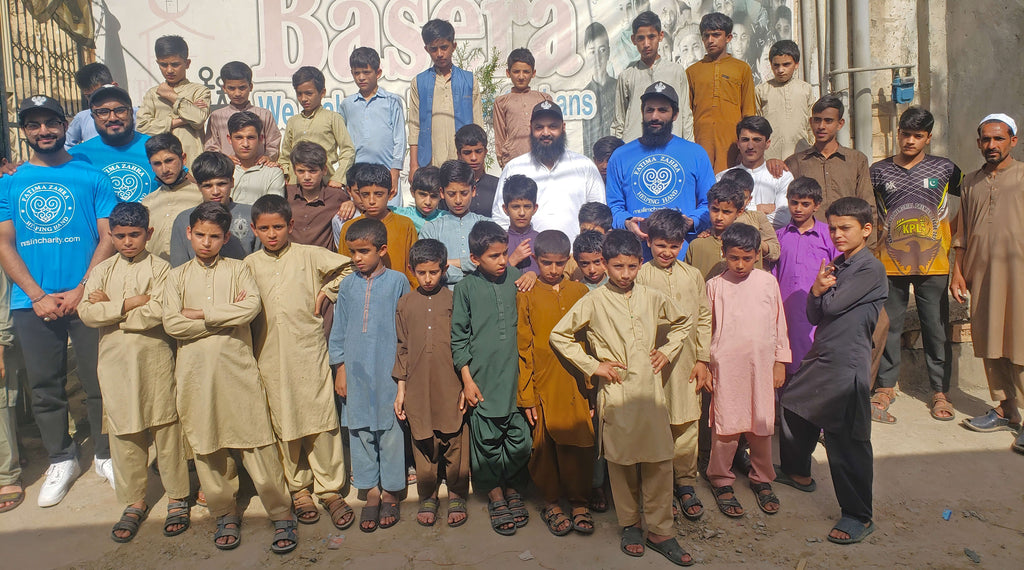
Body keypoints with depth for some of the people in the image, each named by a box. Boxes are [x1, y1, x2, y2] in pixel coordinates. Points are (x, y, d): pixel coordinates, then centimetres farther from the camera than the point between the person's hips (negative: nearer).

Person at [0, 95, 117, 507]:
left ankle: (106, 455, 19)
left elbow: (108, 237, 0)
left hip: (86, 298, -2)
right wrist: (38, 296, -8)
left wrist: (80, 290, -10)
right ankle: (61, 460, 25)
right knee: (45, 387, 9)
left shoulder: (92, 177, 4)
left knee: (98, 382, 3)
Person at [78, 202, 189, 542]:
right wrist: (129, 304, -14)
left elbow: (158, 312, -17)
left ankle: (177, 499, 18)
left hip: (155, 359, -3)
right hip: (115, 362, 3)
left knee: (166, 429, 4)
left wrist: (108, 308, -10)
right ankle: (134, 502, 23)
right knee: (124, 433, 9)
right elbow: (85, 312, -4)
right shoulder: (102, 271, 9)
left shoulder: (160, 268, -2)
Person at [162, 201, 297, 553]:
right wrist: (227, 317, -8)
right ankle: (225, 515, 25)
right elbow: (171, 324, -5)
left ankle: (281, 515, 9)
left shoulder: (238, 270, 7)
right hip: (196, 372, 2)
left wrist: (201, 314, -10)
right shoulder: (177, 276, 9)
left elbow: (252, 307, -12)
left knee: (257, 443, -2)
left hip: (237, 368, -2)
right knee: (207, 447, 8)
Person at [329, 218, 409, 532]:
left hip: (389, 369, -3)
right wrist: (340, 368, 7)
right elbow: (338, 330, 10)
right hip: (356, 371, 3)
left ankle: (391, 493, 21)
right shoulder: (348, 285, 5)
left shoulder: (397, 281, -3)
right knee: (361, 430, 8)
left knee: (390, 431, 5)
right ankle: (371, 493, 23)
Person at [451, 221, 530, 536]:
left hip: (516, 374, 1)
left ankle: (513, 488, 29)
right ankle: (495, 494, 28)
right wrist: (467, 379, 0)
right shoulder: (466, 287, 0)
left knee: (520, 438, 4)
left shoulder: (516, 278, 3)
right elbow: (459, 336, 3)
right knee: (487, 439, 7)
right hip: (482, 377, -1)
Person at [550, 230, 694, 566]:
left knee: (659, 460, 2)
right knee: (621, 461, 6)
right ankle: (630, 526, 24)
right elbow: (559, 335, 0)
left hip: (650, 389, 2)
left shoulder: (653, 298, 5)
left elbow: (683, 323, 23)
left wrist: (668, 351, 8)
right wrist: (592, 365, -3)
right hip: (615, 391, -2)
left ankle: (660, 531, 15)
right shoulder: (594, 302, -3)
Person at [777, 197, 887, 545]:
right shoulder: (836, 264, 12)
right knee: (793, 408, 22)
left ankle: (858, 516, 9)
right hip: (820, 357, 9)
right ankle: (797, 472, 45)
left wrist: (824, 291, 2)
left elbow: (833, 306, -19)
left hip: (847, 364, -9)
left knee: (847, 440, -4)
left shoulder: (870, 269, -13)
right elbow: (814, 315, 7)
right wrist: (817, 290, -13)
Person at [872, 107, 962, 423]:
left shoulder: (945, 169, 5)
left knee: (936, 328, 5)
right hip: (890, 263, 0)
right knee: (888, 326, 5)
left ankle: (940, 391, 18)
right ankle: (886, 386, 18)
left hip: (933, 263, 0)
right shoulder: (879, 171, 6)